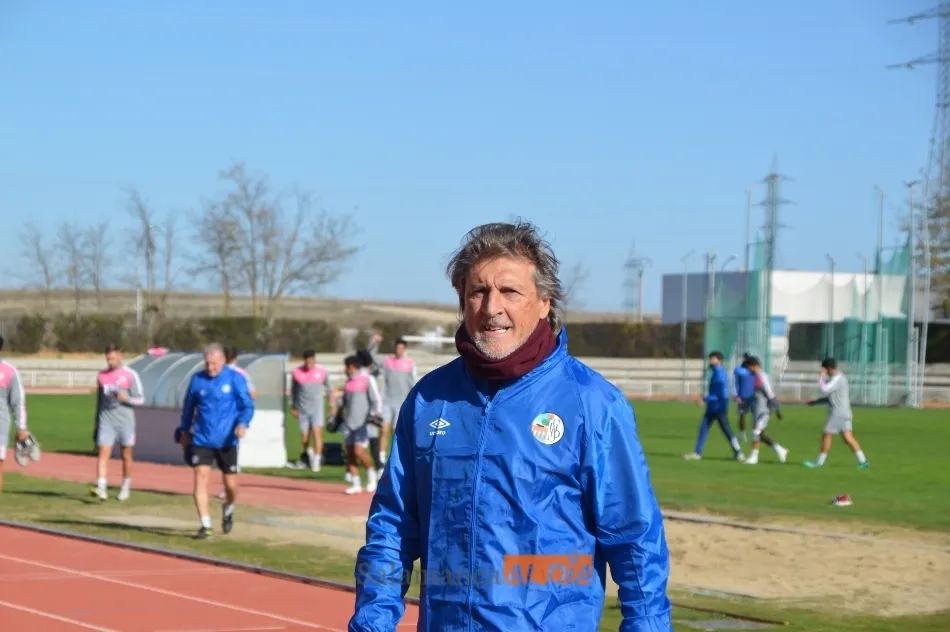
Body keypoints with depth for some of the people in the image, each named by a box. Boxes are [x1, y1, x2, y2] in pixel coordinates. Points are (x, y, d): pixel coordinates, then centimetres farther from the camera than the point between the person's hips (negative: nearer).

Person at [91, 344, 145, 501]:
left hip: (125, 421, -2)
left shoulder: (130, 375, -1)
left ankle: (125, 488, 23)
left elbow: (140, 399, -1)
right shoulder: (101, 375, 10)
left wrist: (127, 398, -20)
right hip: (106, 421, 2)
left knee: (126, 456, 8)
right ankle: (101, 488, -21)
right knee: (103, 453, -12)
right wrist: (96, 422, 18)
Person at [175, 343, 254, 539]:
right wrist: (184, 430, 24)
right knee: (200, 478, -13)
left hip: (227, 441, -1)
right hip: (201, 440, 1)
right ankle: (205, 525, -9)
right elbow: (188, 407, 18)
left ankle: (228, 510, 38)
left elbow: (247, 405, -5)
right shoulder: (197, 379, 4)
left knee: (230, 484, 5)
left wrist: (243, 423, -23)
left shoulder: (235, 379, -4)